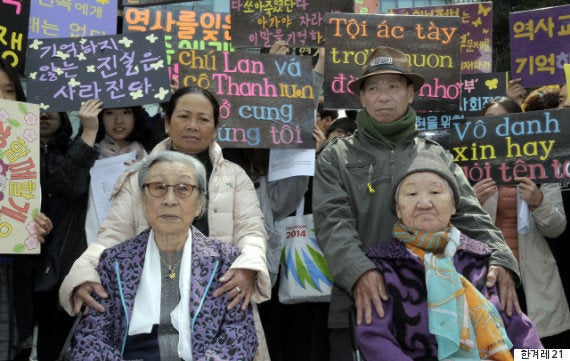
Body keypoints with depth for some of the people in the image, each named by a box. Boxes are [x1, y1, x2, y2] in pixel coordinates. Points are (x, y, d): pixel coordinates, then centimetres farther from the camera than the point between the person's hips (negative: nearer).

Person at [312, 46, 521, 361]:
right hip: (360, 308, -1)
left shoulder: (437, 156, 12)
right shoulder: (336, 157, 6)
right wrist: (358, 270, -26)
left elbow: (470, 215, 3)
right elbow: (333, 220, -7)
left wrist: (500, 260, -16)